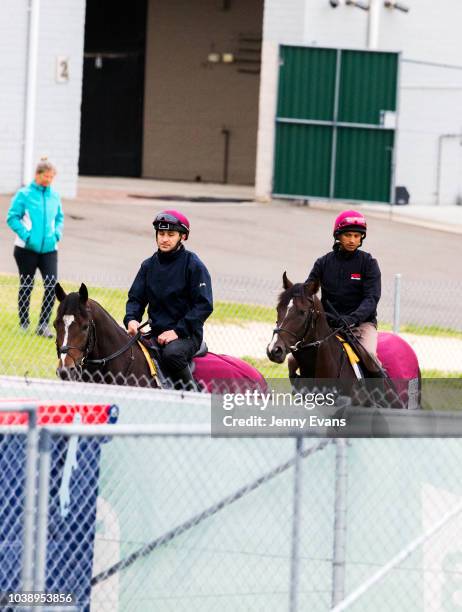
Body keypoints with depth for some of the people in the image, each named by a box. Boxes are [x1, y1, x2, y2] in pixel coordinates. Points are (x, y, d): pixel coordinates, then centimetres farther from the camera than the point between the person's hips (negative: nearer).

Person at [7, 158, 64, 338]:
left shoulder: (54, 196, 7)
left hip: (49, 248, 3)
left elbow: (59, 218, 19)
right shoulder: (24, 194, -6)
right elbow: (12, 217, -7)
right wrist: (26, 235, -16)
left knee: (52, 285, -11)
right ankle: (24, 323, 24)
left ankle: (43, 324, -5)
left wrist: (57, 234, 1)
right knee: (26, 286, 9)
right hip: (27, 249, -3)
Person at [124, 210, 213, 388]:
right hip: (156, 333, 5)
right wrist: (131, 319, -10)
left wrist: (177, 331, -18)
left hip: (186, 334, -5)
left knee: (172, 353, -37)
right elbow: (136, 298, 13)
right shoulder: (149, 265, 12)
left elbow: (204, 306, -10)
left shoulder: (193, 265, -5)